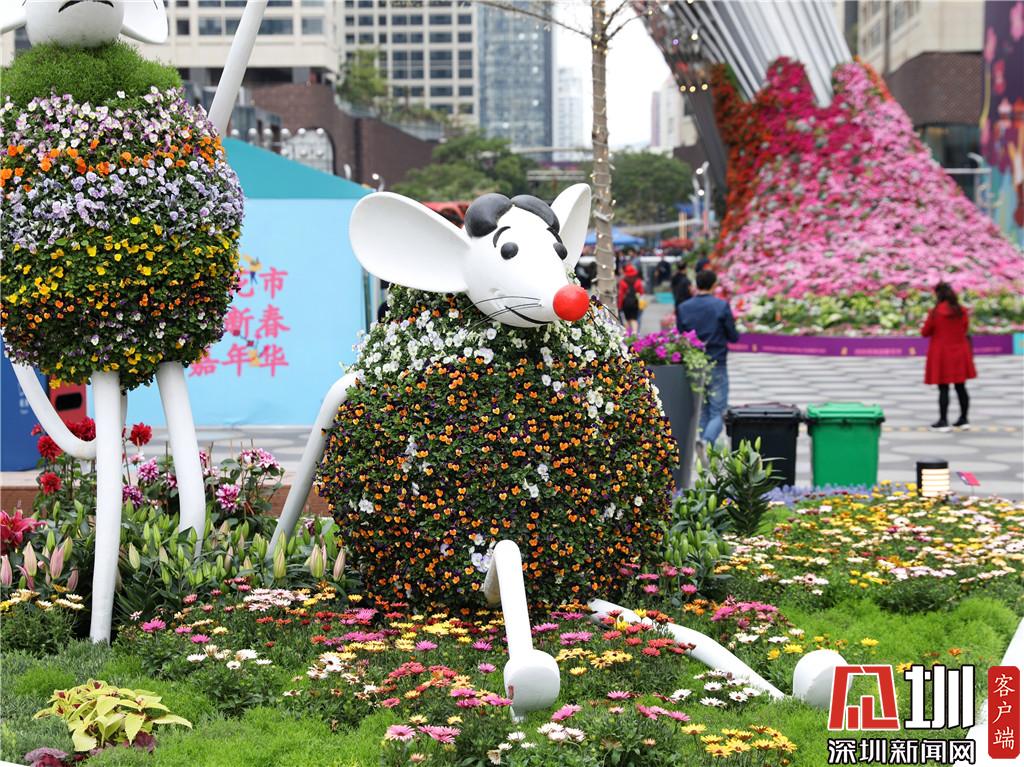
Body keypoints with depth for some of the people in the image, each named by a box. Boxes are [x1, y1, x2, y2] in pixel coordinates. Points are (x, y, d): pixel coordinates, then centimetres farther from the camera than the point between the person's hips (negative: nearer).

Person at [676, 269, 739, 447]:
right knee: (717, 412, -1)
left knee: (702, 412, 13)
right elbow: (733, 336, -4)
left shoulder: (682, 308, 1)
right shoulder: (721, 306, -9)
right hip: (717, 366, -3)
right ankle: (706, 441, -27)